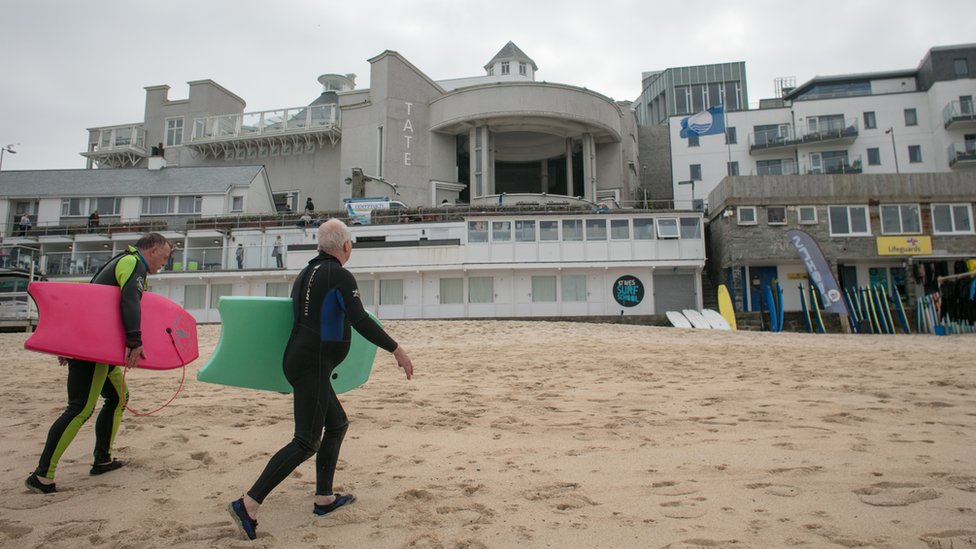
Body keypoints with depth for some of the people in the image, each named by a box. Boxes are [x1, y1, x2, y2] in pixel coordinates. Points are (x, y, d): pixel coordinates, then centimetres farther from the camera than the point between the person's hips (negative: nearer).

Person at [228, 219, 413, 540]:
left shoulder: (306, 273, 14)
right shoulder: (340, 276, -11)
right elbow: (361, 322, -19)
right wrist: (397, 350, -16)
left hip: (298, 361, 10)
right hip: (312, 366, -10)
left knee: (337, 424, 18)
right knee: (307, 442, -7)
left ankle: (324, 498, 23)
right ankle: (248, 504, -9)